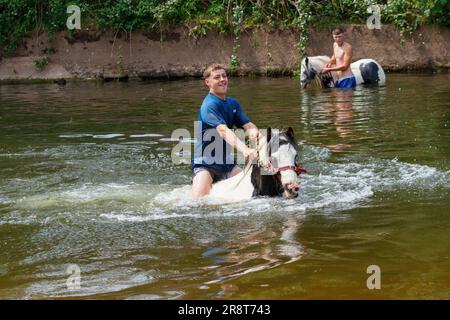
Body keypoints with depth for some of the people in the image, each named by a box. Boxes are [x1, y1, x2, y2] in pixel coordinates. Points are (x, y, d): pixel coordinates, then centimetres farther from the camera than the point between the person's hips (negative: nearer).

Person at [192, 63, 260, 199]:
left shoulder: (233, 103, 10)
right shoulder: (209, 106, -17)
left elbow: (248, 125, -2)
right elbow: (223, 130, -31)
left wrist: (254, 133, -27)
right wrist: (244, 150, -44)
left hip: (226, 160, 7)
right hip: (205, 162, -7)